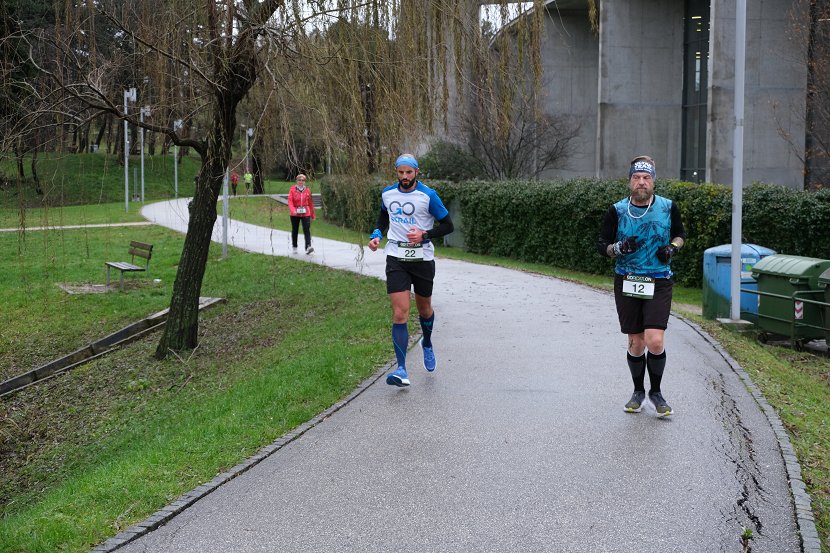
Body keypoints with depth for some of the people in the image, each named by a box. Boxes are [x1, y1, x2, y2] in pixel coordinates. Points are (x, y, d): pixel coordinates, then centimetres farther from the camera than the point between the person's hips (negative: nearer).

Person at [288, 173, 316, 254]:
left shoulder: (307, 190, 5)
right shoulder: (292, 190, -2)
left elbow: (310, 203, 10)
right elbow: (290, 201, -12)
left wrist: (313, 215, 13)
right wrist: (293, 210, -29)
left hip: (306, 213, 0)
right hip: (295, 214, 0)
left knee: (307, 230, -13)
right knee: (295, 230, 12)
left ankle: (308, 247, -22)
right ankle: (294, 247, 27)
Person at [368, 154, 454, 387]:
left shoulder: (428, 195, -8)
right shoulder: (387, 193, 3)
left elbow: (448, 225, -3)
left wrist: (424, 234, -18)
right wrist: (376, 235, 4)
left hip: (422, 258, -1)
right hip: (396, 259, 1)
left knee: (424, 309, 15)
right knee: (400, 313, -11)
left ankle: (427, 344, 49)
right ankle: (401, 370, -13)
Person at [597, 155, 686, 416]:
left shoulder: (668, 207, 0)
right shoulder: (617, 210, -2)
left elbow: (680, 234, 17)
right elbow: (602, 245, 4)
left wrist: (672, 248, -4)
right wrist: (620, 247, -16)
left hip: (658, 282, -1)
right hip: (626, 283, 1)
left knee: (655, 341, -13)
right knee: (636, 343, 6)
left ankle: (656, 392, 10)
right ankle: (638, 391, 28)